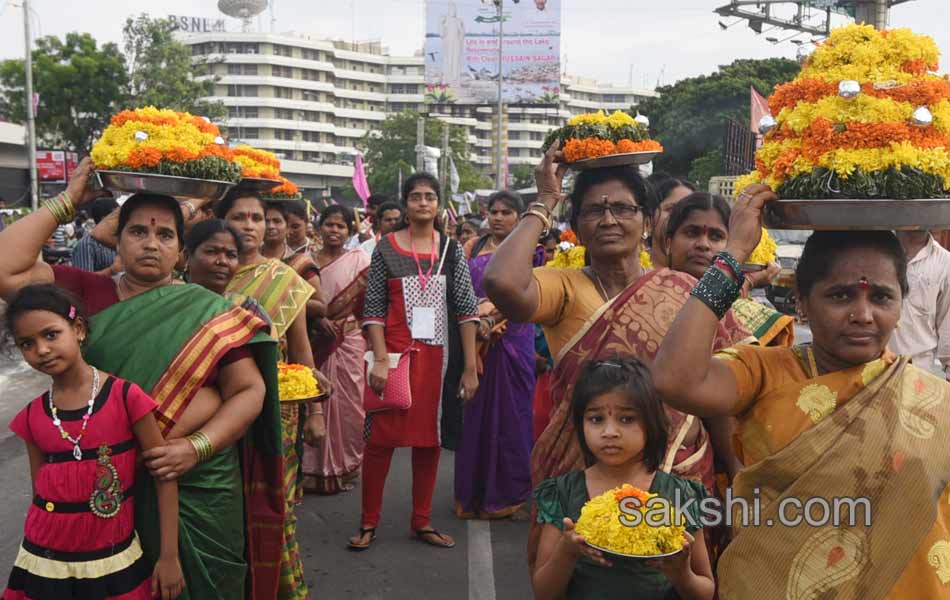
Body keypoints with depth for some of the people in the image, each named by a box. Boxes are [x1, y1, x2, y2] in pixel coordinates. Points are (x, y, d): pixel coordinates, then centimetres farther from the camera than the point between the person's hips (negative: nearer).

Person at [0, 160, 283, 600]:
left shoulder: (208, 311, -4)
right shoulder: (86, 293, 1)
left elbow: (250, 390, -6)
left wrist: (197, 447, -18)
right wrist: (65, 202, -8)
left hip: (199, 485, -1)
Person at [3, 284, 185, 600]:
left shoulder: (126, 396, -12)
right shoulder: (32, 416, 0)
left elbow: (165, 474, -10)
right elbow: (39, 490, 9)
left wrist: (169, 555, -10)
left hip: (113, 559, -3)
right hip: (46, 561, 3)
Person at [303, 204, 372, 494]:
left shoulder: (359, 260, 1)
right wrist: (319, 319, -13)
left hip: (349, 340, -1)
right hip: (317, 341, 2)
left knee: (348, 403, 3)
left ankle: (345, 465, 21)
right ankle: (318, 467, 18)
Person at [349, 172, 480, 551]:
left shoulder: (451, 250, 4)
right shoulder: (386, 249, -1)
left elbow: (466, 308, 1)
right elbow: (373, 309, -3)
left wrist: (470, 367, -4)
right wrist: (380, 359, -14)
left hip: (434, 355, 2)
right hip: (394, 352, -2)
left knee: (429, 438, 10)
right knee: (381, 437, 2)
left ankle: (422, 522, 24)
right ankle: (369, 523, 17)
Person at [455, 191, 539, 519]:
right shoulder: (474, 246, 13)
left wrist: (491, 315, -18)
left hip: (512, 339, -3)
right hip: (475, 339, 3)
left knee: (508, 410, 1)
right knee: (475, 411, 5)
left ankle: (506, 492, 13)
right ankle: (473, 490, 15)